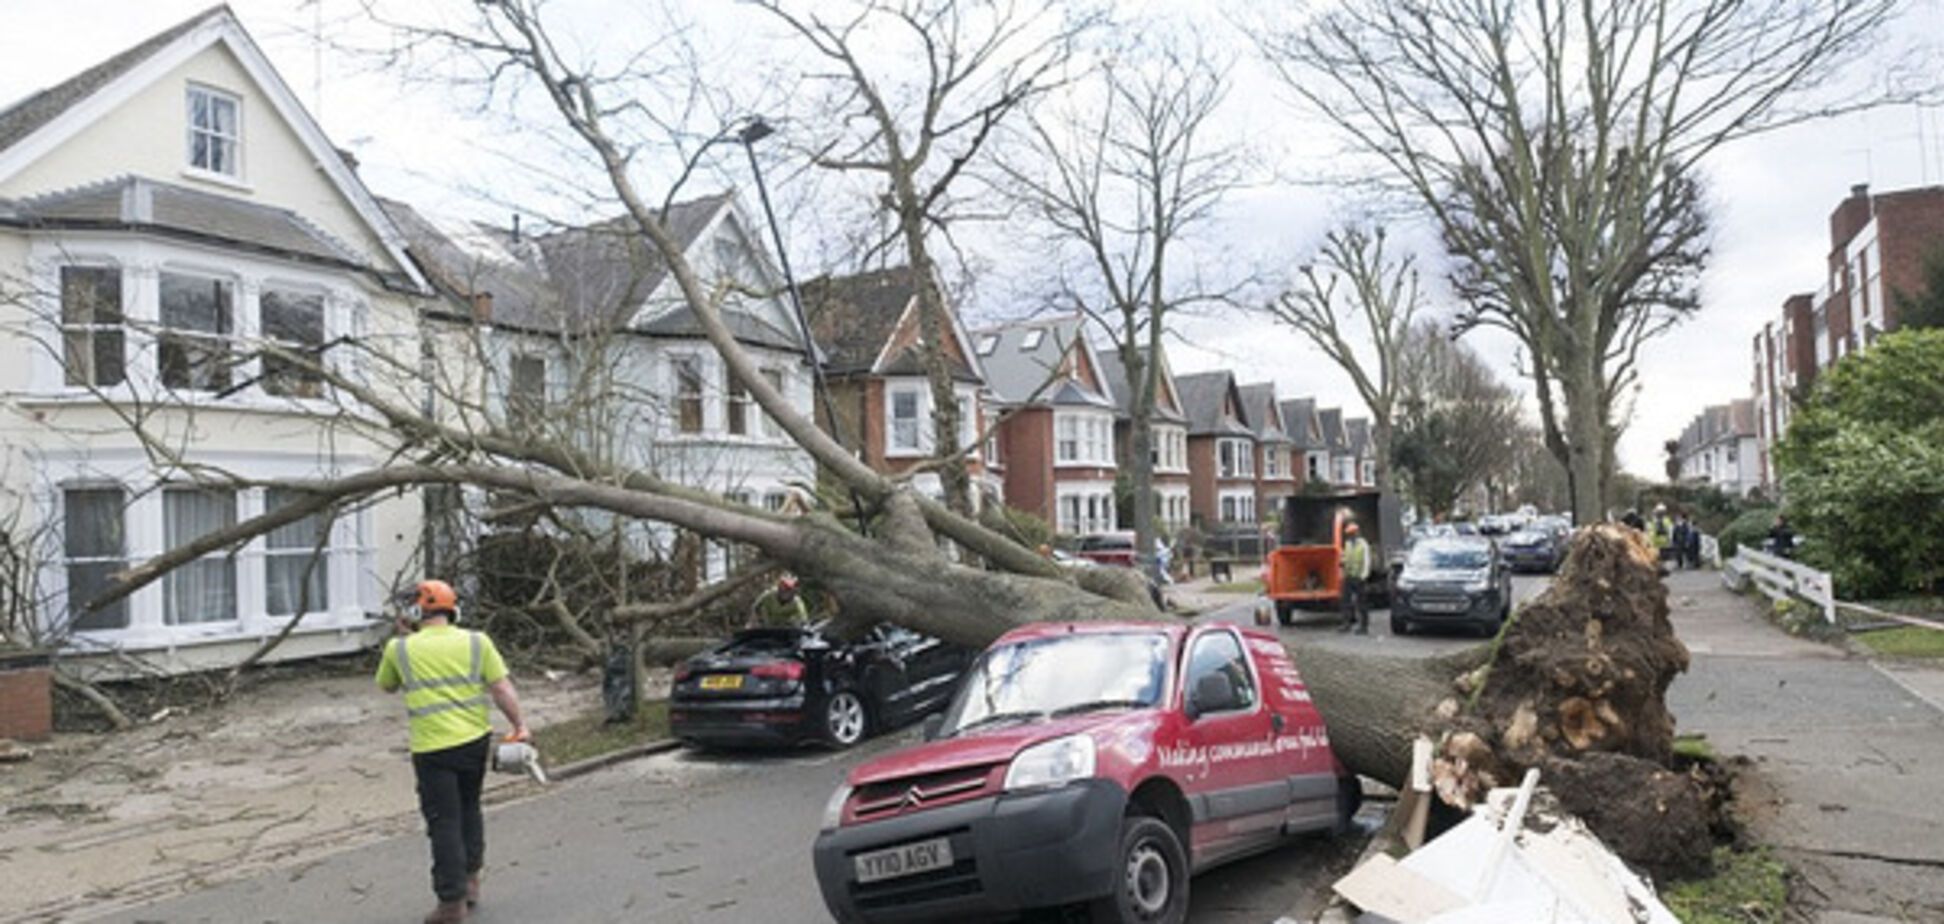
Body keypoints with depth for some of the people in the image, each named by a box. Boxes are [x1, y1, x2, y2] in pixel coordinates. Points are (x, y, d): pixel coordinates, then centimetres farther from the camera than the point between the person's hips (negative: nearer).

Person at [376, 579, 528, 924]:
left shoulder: (400, 649, -3)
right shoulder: (476, 642, -2)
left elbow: (386, 686, 17)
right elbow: (502, 688, -6)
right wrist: (519, 725, 2)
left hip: (432, 749, -3)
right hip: (476, 741, 3)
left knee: (444, 822, 5)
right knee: (468, 809, 23)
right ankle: (470, 878, 28)